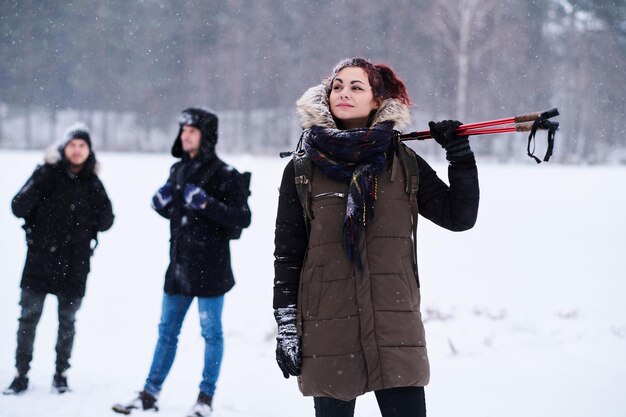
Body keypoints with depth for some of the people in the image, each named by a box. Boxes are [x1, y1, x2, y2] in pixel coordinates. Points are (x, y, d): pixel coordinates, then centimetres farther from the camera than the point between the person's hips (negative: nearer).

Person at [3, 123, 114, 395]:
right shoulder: (47, 176, -3)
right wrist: (44, 174, -21)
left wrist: (96, 189, -10)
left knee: (67, 321, 9)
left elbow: (105, 223, 1)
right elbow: (19, 208, -12)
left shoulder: (92, 183, 4)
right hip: (40, 262, -2)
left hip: (74, 265, 2)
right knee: (28, 317, 0)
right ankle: (21, 375, 9)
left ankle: (61, 374, 21)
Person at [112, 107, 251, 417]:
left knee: (211, 332, 4)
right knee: (167, 330, 12)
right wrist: (160, 203, 0)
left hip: (210, 268, -7)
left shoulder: (224, 175, -10)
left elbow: (242, 218, -17)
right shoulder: (178, 171, 10)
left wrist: (206, 204, -26)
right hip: (179, 265, 7)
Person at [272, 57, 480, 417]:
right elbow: (287, 254, 3)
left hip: (395, 330, 1)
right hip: (327, 330, 0)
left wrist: (461, 157, -4)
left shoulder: (403, 164, 7)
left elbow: (459, 216, 7)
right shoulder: (302, 170, 3)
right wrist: (286, 329, -1)